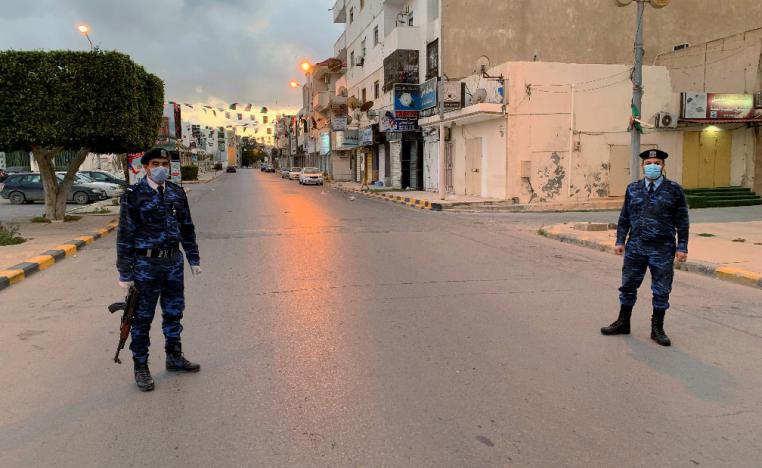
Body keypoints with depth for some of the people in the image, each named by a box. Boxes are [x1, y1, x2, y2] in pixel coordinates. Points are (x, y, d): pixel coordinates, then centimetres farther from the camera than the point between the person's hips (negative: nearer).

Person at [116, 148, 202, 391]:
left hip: (173, 262, 5)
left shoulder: (177, 192, 6)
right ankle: (140, 367, 18)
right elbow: (125, 235, -9)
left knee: (174, 312, 15)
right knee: (142, 317, 5)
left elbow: (187, 227, 14)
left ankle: (174, 357, 32)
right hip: (146, 264, -5)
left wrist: (194, 259, 13)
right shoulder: (134, 195, -9)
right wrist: (125, 273, -11)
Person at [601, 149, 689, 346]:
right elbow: (624, 217, 10)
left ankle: (657, 329, 20)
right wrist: (620, 241, 4)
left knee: (661, 291, 6)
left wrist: (682, 247, -6)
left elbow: (682, 221, -1)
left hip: (662, 250, -2)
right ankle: (623, 323, 26)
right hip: (635, 248, 3)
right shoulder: (633, 189, 6)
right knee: (628, 286, 10)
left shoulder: (674, 190, -2)